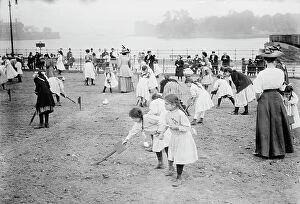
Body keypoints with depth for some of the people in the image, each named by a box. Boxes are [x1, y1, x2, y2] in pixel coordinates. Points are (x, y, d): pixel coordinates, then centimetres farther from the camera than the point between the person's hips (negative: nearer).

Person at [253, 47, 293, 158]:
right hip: (277, 98, 2)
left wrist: (258, 99, 7)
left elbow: (258, 93, -10)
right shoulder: (280, 72, -5)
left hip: (265, 99, -2)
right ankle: (279, 150, 20)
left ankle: (264, 150, 11)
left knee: (264, 126, 7)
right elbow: (281, 87, 8)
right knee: (278, 125, 13)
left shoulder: (261, 74, -12)